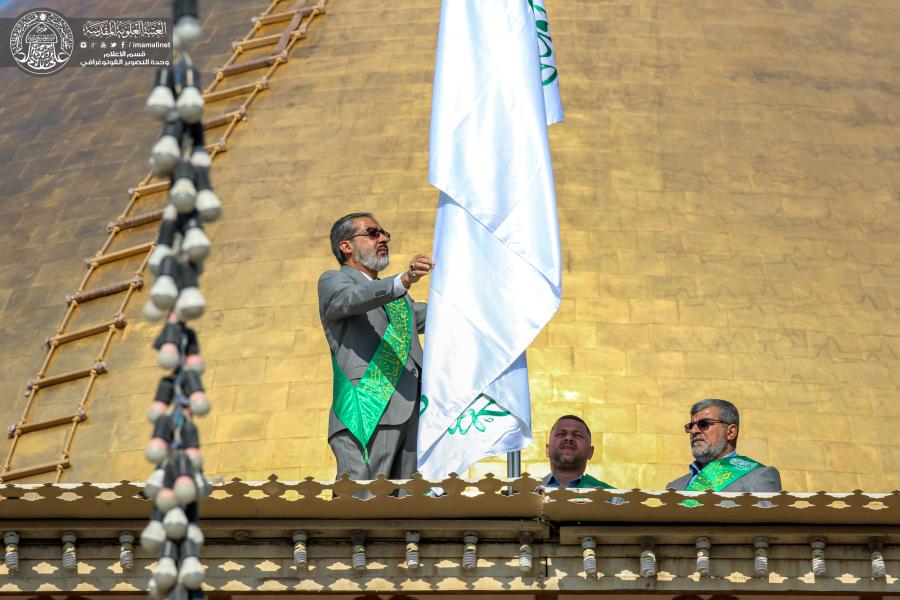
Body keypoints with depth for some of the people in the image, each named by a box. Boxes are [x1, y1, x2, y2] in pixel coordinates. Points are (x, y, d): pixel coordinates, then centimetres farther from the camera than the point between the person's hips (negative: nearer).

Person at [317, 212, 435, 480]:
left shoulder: (396, 295, 32)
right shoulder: (333, 281, 8)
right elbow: (353, 298, -13)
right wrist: (403, 281, -31)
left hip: (411, 412, 7)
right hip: (367, 412, -7)